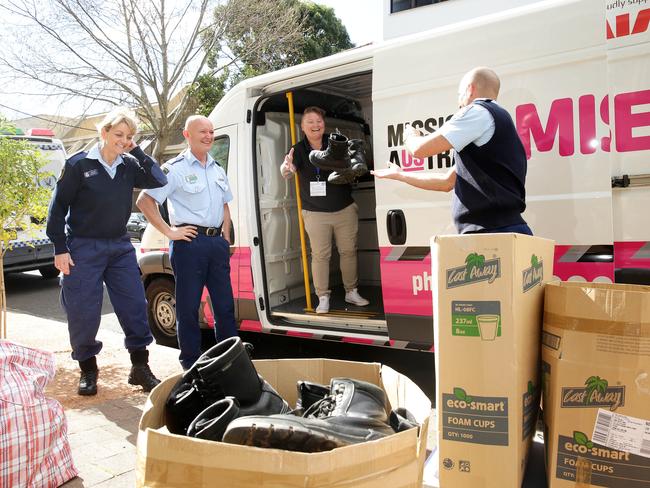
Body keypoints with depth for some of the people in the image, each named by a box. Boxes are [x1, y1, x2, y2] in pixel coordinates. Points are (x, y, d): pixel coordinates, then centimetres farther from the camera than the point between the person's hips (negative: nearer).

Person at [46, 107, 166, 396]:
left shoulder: (129, 165, 5)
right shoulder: (79, 165, -6)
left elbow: (159, 181, -7)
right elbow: (58, 207, -4)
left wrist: (136, 151, -9)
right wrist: (60, 248, -8)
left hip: (120, 247, 4)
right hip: (83, 249, -4)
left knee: (135, 307, 2)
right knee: (83, 313, 2)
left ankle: (140, 368, 14)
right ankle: (88, 371, 22)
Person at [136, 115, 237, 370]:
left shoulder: (217, 170, 16)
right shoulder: (175, 168, -5)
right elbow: (144, 201, -9)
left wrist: (226, 238, 15)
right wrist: (169, 231, -12)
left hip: (216, 242, 6)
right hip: (189, 242, -6)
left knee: (225, 305, 11)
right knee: (188, 307, 2)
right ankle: (191, 364, 15)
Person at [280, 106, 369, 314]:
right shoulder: (298, 150, -3)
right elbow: (288, 170, -20)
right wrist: (286, 168, -45)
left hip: (345, 209, 2)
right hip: (315, 213, -2)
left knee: (348, 251, 10)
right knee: (320, 255, 0)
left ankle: (351, 292, 26)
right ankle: (323, 298, 11)